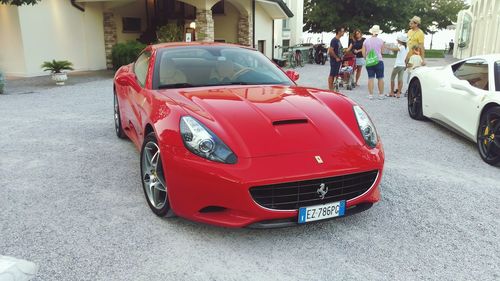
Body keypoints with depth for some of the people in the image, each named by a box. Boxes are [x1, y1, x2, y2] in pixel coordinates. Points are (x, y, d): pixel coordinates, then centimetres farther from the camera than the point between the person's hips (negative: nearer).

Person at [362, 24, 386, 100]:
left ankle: (370, 94, 3)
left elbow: (363, 52, 1)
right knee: (380, 78, 5)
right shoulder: (380, 41, -4)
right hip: (379, 61, -2)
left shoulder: (366, 41, 0)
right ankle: (381, 95, 9)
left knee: (370, 78, 4)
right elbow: (381, 51, 5)